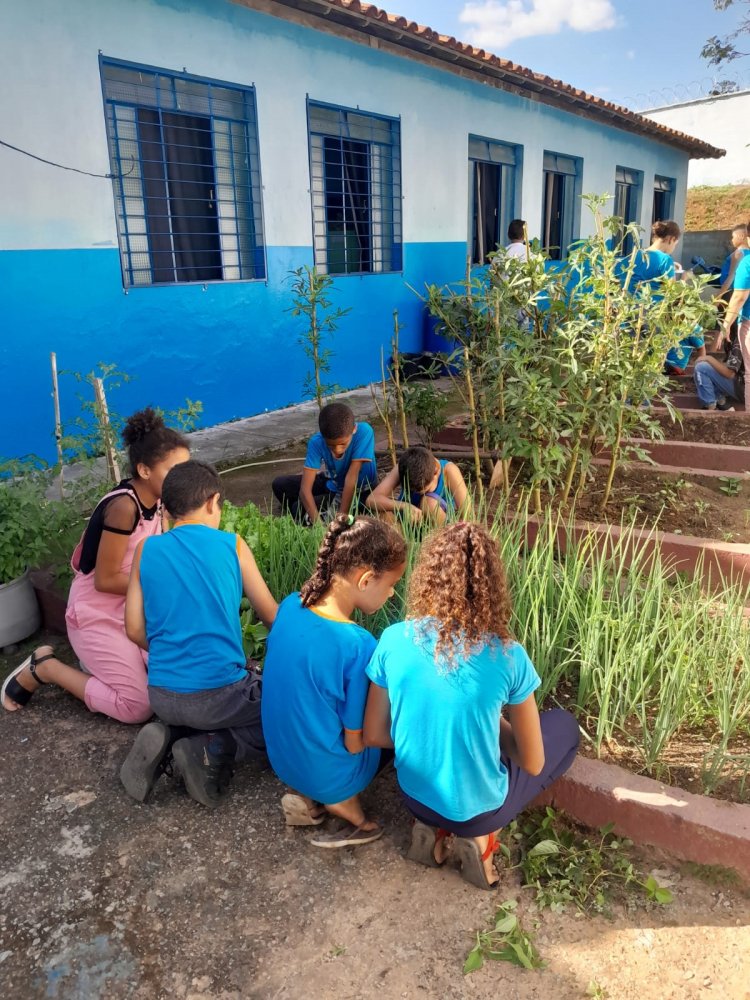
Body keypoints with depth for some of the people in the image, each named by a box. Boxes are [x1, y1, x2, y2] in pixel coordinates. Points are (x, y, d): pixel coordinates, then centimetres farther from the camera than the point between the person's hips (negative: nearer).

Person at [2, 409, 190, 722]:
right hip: (97, 616, -8)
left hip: (132, 611, 8)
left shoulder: (153, 500, -2)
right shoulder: (123, 507, -27)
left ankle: (101, 661, 18)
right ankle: (43, 667, 5)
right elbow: (105, 580, -22)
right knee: (138, 707, -9)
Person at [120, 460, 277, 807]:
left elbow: (135, 630, 3)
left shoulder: (146, 549, 3)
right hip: (219, 693, -5)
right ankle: (214, 750, -6)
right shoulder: (232, 545, -4)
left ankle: (166, 737, 4)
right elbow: (271, 616, 4)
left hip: (161, 697, 5)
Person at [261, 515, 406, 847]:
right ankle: (340, 803, 10)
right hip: (324, 772, -5)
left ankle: (308, 796, 13)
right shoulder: (359, 646, -31)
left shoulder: (290, 605, -12)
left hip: (282, 755, 6)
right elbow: (356, 743, -19)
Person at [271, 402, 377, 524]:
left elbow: (351, 477, -34)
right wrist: (317, 522, -44)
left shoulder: (364, 431, -33)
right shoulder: (316, 442, -26)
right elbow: (305, 489, -31)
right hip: (331, 484, 4)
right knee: (279, 485, -10)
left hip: (360, 489, -4)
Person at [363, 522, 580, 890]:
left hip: (415, 797, 4)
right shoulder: (508, 657, -23)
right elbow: (532, 764, -11)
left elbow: (373, 735, -5)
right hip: (477, 809, -3)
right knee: (565, 726, 18)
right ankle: (478, 834, 8)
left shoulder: (393, 641, -16)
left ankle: (433, 827, 13)